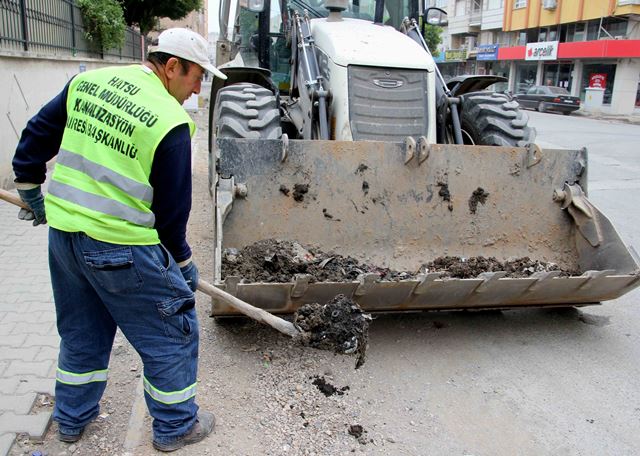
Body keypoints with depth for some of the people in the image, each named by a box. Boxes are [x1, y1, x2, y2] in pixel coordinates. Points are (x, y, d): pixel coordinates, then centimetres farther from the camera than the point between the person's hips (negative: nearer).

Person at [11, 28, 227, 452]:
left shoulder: (87, 81, 5)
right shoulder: (170, 122, -15)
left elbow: (37, 134, 14)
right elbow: (173, 207, -9)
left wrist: (30, 187, 27)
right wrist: (182, 262, 5)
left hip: (63, 233, 8)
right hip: (121, 247, -7)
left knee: (81, 331, 26)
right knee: (173, 331, 11)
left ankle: (72, 418, 42)